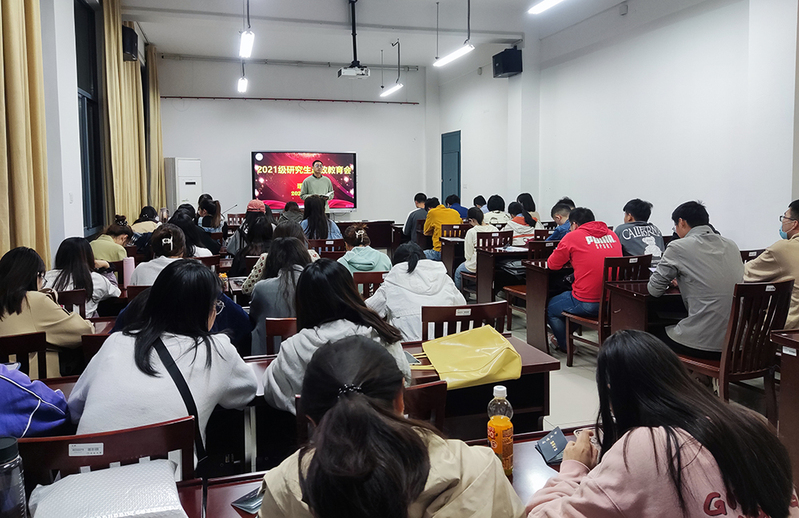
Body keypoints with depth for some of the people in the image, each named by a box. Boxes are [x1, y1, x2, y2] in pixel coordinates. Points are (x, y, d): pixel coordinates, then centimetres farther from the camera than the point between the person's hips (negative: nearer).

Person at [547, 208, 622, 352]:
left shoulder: (573, 237, -4)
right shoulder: (612, 235, 11)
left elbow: (552, 264, 5)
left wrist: (570, 259, 25)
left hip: (587, 304, -7)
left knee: (550, 308, 21)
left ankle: (565, 345, 32)